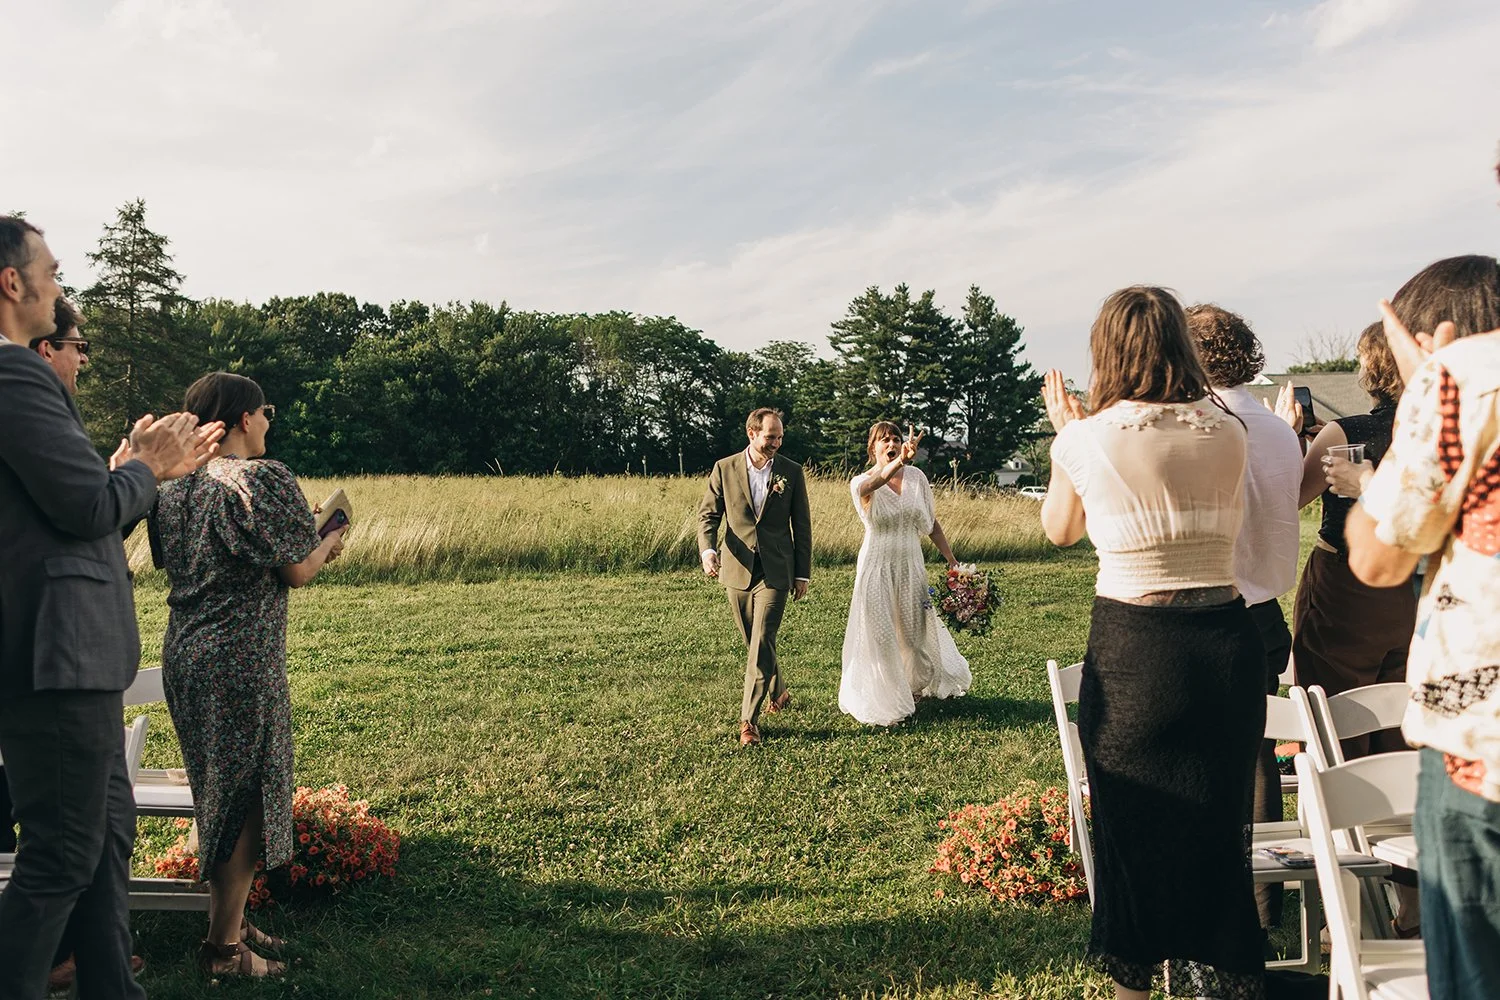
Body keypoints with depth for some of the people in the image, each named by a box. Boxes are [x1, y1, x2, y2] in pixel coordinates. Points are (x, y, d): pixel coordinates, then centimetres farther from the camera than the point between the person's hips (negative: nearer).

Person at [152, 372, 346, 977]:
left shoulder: (175, 488, 9)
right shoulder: (265, 478, -14)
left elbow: (180, 566, 17)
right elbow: (298, 572, -13)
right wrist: (330, 544, 8)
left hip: (183, 654, 8)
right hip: (241, 659, -8)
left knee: (218, 793, 18)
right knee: (245, 797, 3)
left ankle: (230, 921, 30)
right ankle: (225, 948, 12)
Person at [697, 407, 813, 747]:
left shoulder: (791, 471, 0)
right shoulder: (724, 468, 0)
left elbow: (802, 525, 4)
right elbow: (708, 514, 3)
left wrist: (803, 573, 3)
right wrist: (707, 549, -17)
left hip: (775, 572, -2)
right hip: (737, 570, 2)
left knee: (761, 643, -11)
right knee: (754, 642, 15)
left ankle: (749, 720, -5)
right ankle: (778, 693, 39)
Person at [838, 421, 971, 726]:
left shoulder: (916, 476, 1)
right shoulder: (861, 483, -9)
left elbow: (932, 523, 8)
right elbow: (873, 484, -36)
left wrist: (952, 560, 5)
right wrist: (899, 461, -55)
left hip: (911, 565, 3)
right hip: (878, 567, -3)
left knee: (916, 629, 12)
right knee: (880, 633, 1)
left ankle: (918, 685, 40)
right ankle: (883, 703, 19)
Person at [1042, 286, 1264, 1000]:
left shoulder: (1086, 439, -8)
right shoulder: (1227, 434, 1)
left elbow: (1059, 530, 10)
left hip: (1132, 647, -3)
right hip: (1227, 640, 3)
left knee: (1133, 825, 14)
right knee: (1216, 826, 17)